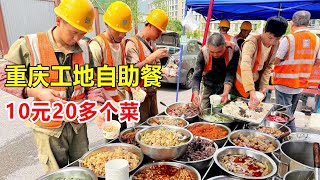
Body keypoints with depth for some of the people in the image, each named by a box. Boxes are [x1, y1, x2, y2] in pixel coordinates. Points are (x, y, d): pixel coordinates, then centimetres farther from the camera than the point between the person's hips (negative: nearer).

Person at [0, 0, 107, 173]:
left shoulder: (84, 48, -2)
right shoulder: (28, 46, -14)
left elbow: (91, 83, 3)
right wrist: (37, 92, -21)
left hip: (78, 124, 4)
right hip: (48, 128, -3)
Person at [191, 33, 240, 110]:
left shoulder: (234, 50, -26)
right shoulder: (203, 52, -26)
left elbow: (230, 73, -27)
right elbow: (197, 76, -28)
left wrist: (226, 93, -40)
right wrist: (195, 93, -46)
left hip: (224, 85, 0)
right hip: (208, 84, 0)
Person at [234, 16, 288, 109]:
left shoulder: (276, 45, -7)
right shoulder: (252, 43, -29)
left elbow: (269, 66, 3)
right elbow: (245, 66, -44)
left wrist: (263, 86, -6)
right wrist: (252, 92, -52)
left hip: (257, 83, 6)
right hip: (243, 84, -6)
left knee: (256, 107, 15)